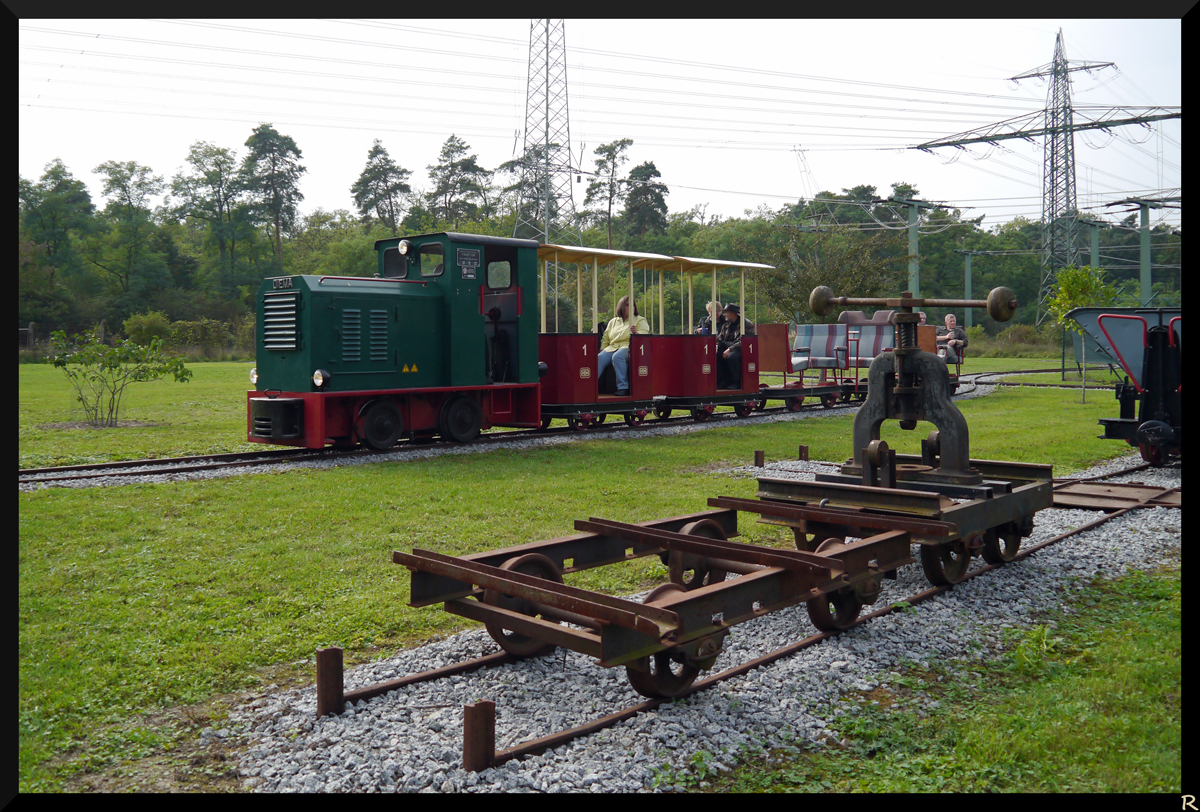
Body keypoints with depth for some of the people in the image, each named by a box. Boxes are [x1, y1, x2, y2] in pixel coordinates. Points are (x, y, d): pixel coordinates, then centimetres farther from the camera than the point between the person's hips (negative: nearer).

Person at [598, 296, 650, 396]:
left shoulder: (640, 320, 15)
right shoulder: (613, 322, 26)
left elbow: (644, 334, -3)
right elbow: (605, 338, 24)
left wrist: (636, 333, -25)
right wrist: (602, 350, 7)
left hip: (629, 347, -4)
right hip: (612, 347, 4)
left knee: (617, 357, -37)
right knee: (599, 358, -26)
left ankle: (622, 387, -39)